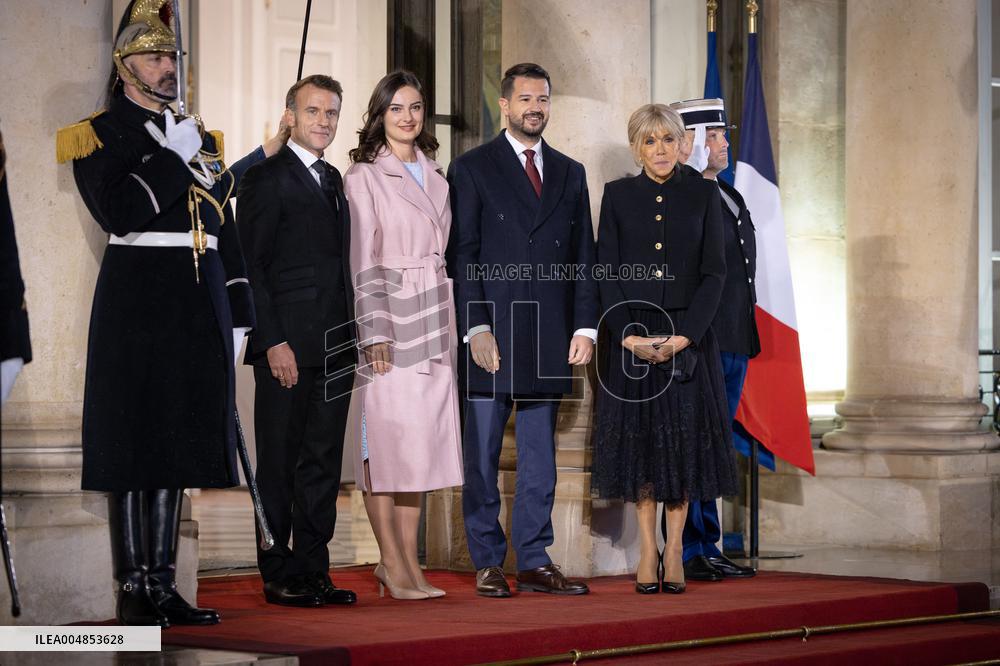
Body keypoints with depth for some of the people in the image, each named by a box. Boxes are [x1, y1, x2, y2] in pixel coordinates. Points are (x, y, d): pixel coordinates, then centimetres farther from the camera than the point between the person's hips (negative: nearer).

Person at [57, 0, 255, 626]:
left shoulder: (199, 137, 18)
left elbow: (225, 232, 19)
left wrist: (237, 317, 14)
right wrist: (173, 158, -12)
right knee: (133, 447, -3)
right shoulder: (98, 135, -1)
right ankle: (134, 588, 3)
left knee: (177, 444, 8)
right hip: (135, 308, -6)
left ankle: (164, 585, 13)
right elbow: (119, 213, -17)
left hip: (198, 310, 6)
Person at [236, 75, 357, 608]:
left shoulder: (334, 181, 17)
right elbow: (250, 267, -10)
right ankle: (279, 576, 5)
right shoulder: (265, 179, -5)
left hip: (334, 345, 7)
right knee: (279, 463, 0)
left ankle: (314, 571, 15)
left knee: (323, 463, 9)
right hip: (287, 347, -7)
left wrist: (350, 337, 11)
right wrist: (273, 342, -16)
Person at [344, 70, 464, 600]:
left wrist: (451, 325, 15)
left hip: (434, 323, 6)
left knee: (422, 438, 5)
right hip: (389, 319, -6)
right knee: (385, 437, -6)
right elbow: (362, 260, -8)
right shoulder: (364, 176, -2)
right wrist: (374, 332, -15)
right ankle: (392, 561, -1)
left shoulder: (434, 175, 16)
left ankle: (408, 560, 9)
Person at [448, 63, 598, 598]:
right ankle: (488, 564, 8)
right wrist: (476, 327, -12)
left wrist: (585, 326, 3)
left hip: (550, 334, 4)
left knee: (540, 456, 6)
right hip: (491, 332, -4)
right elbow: (462, 254, -4)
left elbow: (583, 256, 13)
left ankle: (535, 562, 10)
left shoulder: (570, 173, 15)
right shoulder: (472, 168, 2)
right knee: (483, 454, 1)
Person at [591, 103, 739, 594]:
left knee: (684, 436, 0)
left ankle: (674, 549, 7)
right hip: (631, 335, 0)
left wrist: (684, 334, -12)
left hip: (688, 335, 0)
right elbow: (606, 272, 1)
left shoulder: (702, 194, 3)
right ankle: (647, 549, 7)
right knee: (638, 435, 1)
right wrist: (628, 334, -11)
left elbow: (714, 271, -2)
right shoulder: (618, 195, 4)